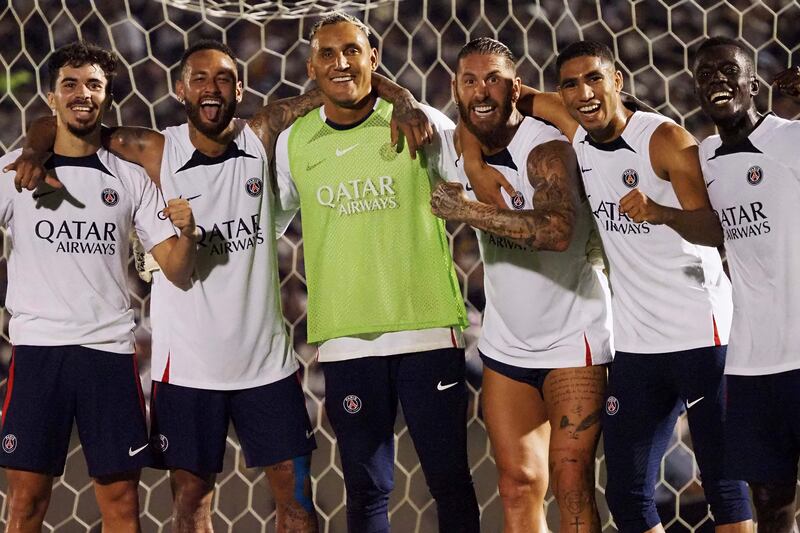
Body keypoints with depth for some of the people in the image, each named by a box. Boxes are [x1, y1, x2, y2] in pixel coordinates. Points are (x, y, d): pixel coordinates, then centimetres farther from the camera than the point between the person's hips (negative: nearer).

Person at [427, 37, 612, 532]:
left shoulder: (546, 149, -19)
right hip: (506, 344, 6)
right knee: (518, 484, 5)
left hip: (571, 338, -6)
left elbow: (557, 231, -38)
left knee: (572, 485, -10)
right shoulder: (454, 147, 2)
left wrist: (468, 210, -33)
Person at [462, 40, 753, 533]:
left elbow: (716, 230, -19)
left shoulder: (665, 138, -11)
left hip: (701, 336, -6)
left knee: (725, 482, -5)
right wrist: (475, 163, 1)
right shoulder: (577, 129, 6)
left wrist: (661, 212, -38)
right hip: (635, 343, 6)